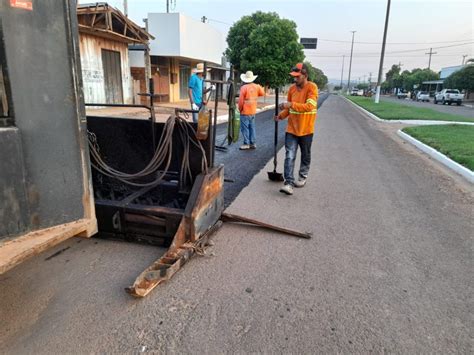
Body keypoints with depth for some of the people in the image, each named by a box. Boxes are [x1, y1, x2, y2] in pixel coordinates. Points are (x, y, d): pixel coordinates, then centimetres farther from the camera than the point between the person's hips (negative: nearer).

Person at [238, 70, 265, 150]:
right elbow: (262, 93, 16)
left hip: (245, 112, -6)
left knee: (245, 128, 0)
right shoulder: (257, 86, 1)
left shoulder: (244, 88, -15)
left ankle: (246, 144, 2)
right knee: (252, 127, 13)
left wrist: (240, 109, 0)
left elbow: (241, 100, -14)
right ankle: (252, 143, 17)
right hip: (253, 111, 6)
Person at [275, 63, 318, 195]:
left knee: (305, 156, 14)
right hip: (292, 128, 3)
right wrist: (281, 115, -2)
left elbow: (309, 106, -25)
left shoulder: (312, 87, -12)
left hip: (306, 129, -3)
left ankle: (302, 177, 32)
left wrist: (291, 104, -32)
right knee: (290, 156, -6)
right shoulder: (292, 88, 4)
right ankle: (289, 183, -6)